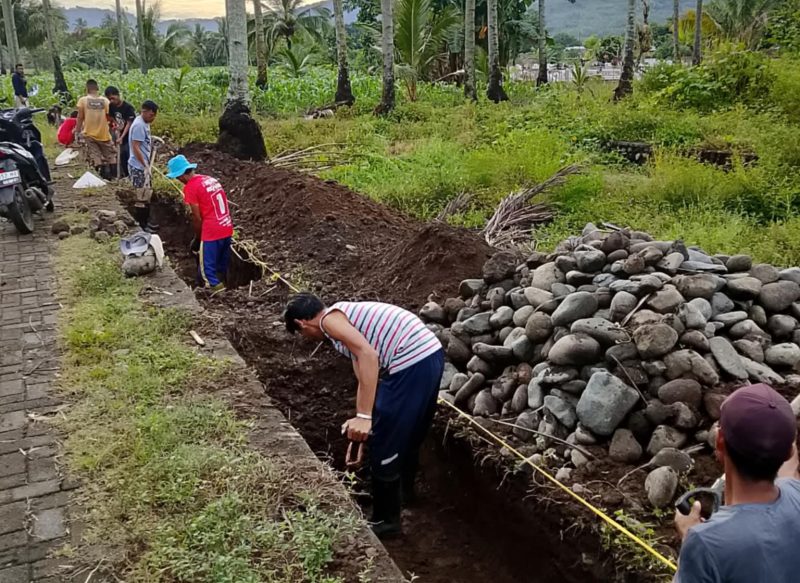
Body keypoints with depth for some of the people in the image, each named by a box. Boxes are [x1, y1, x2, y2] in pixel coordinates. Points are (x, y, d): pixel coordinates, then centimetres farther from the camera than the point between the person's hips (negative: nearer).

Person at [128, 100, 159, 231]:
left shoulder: (145, 124, 11)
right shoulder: (138, 125, -19)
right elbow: (135, 148, -22)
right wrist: (146, 166, -19)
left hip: (144, 166, 10)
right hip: (139, 167, -10)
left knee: (147, 195, 16)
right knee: (141, 197, -3)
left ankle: (146, 222, 26)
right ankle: (140, 225, 4)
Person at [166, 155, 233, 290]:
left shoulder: (190, 187, -10)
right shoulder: (210, 179, 13)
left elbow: (197, 218, -10)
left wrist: (197, 238, 5)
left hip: (212, 233, -8)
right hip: (227, 229, 8)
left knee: (207, 272, 3)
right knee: (221, 269, 17)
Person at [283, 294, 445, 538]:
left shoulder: (330, 319, -3)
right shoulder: (348, 316, 24)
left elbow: (369, 355, -19)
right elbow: (366, 378, 28)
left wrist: (364, 417, -20)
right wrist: (361, 431, 34)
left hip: (411, 365, -10)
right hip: (431, 355, 10)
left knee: (384, 446, 7)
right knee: (409, 434, 31)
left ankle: (386, 520, 23)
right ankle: (405, 490, 54)